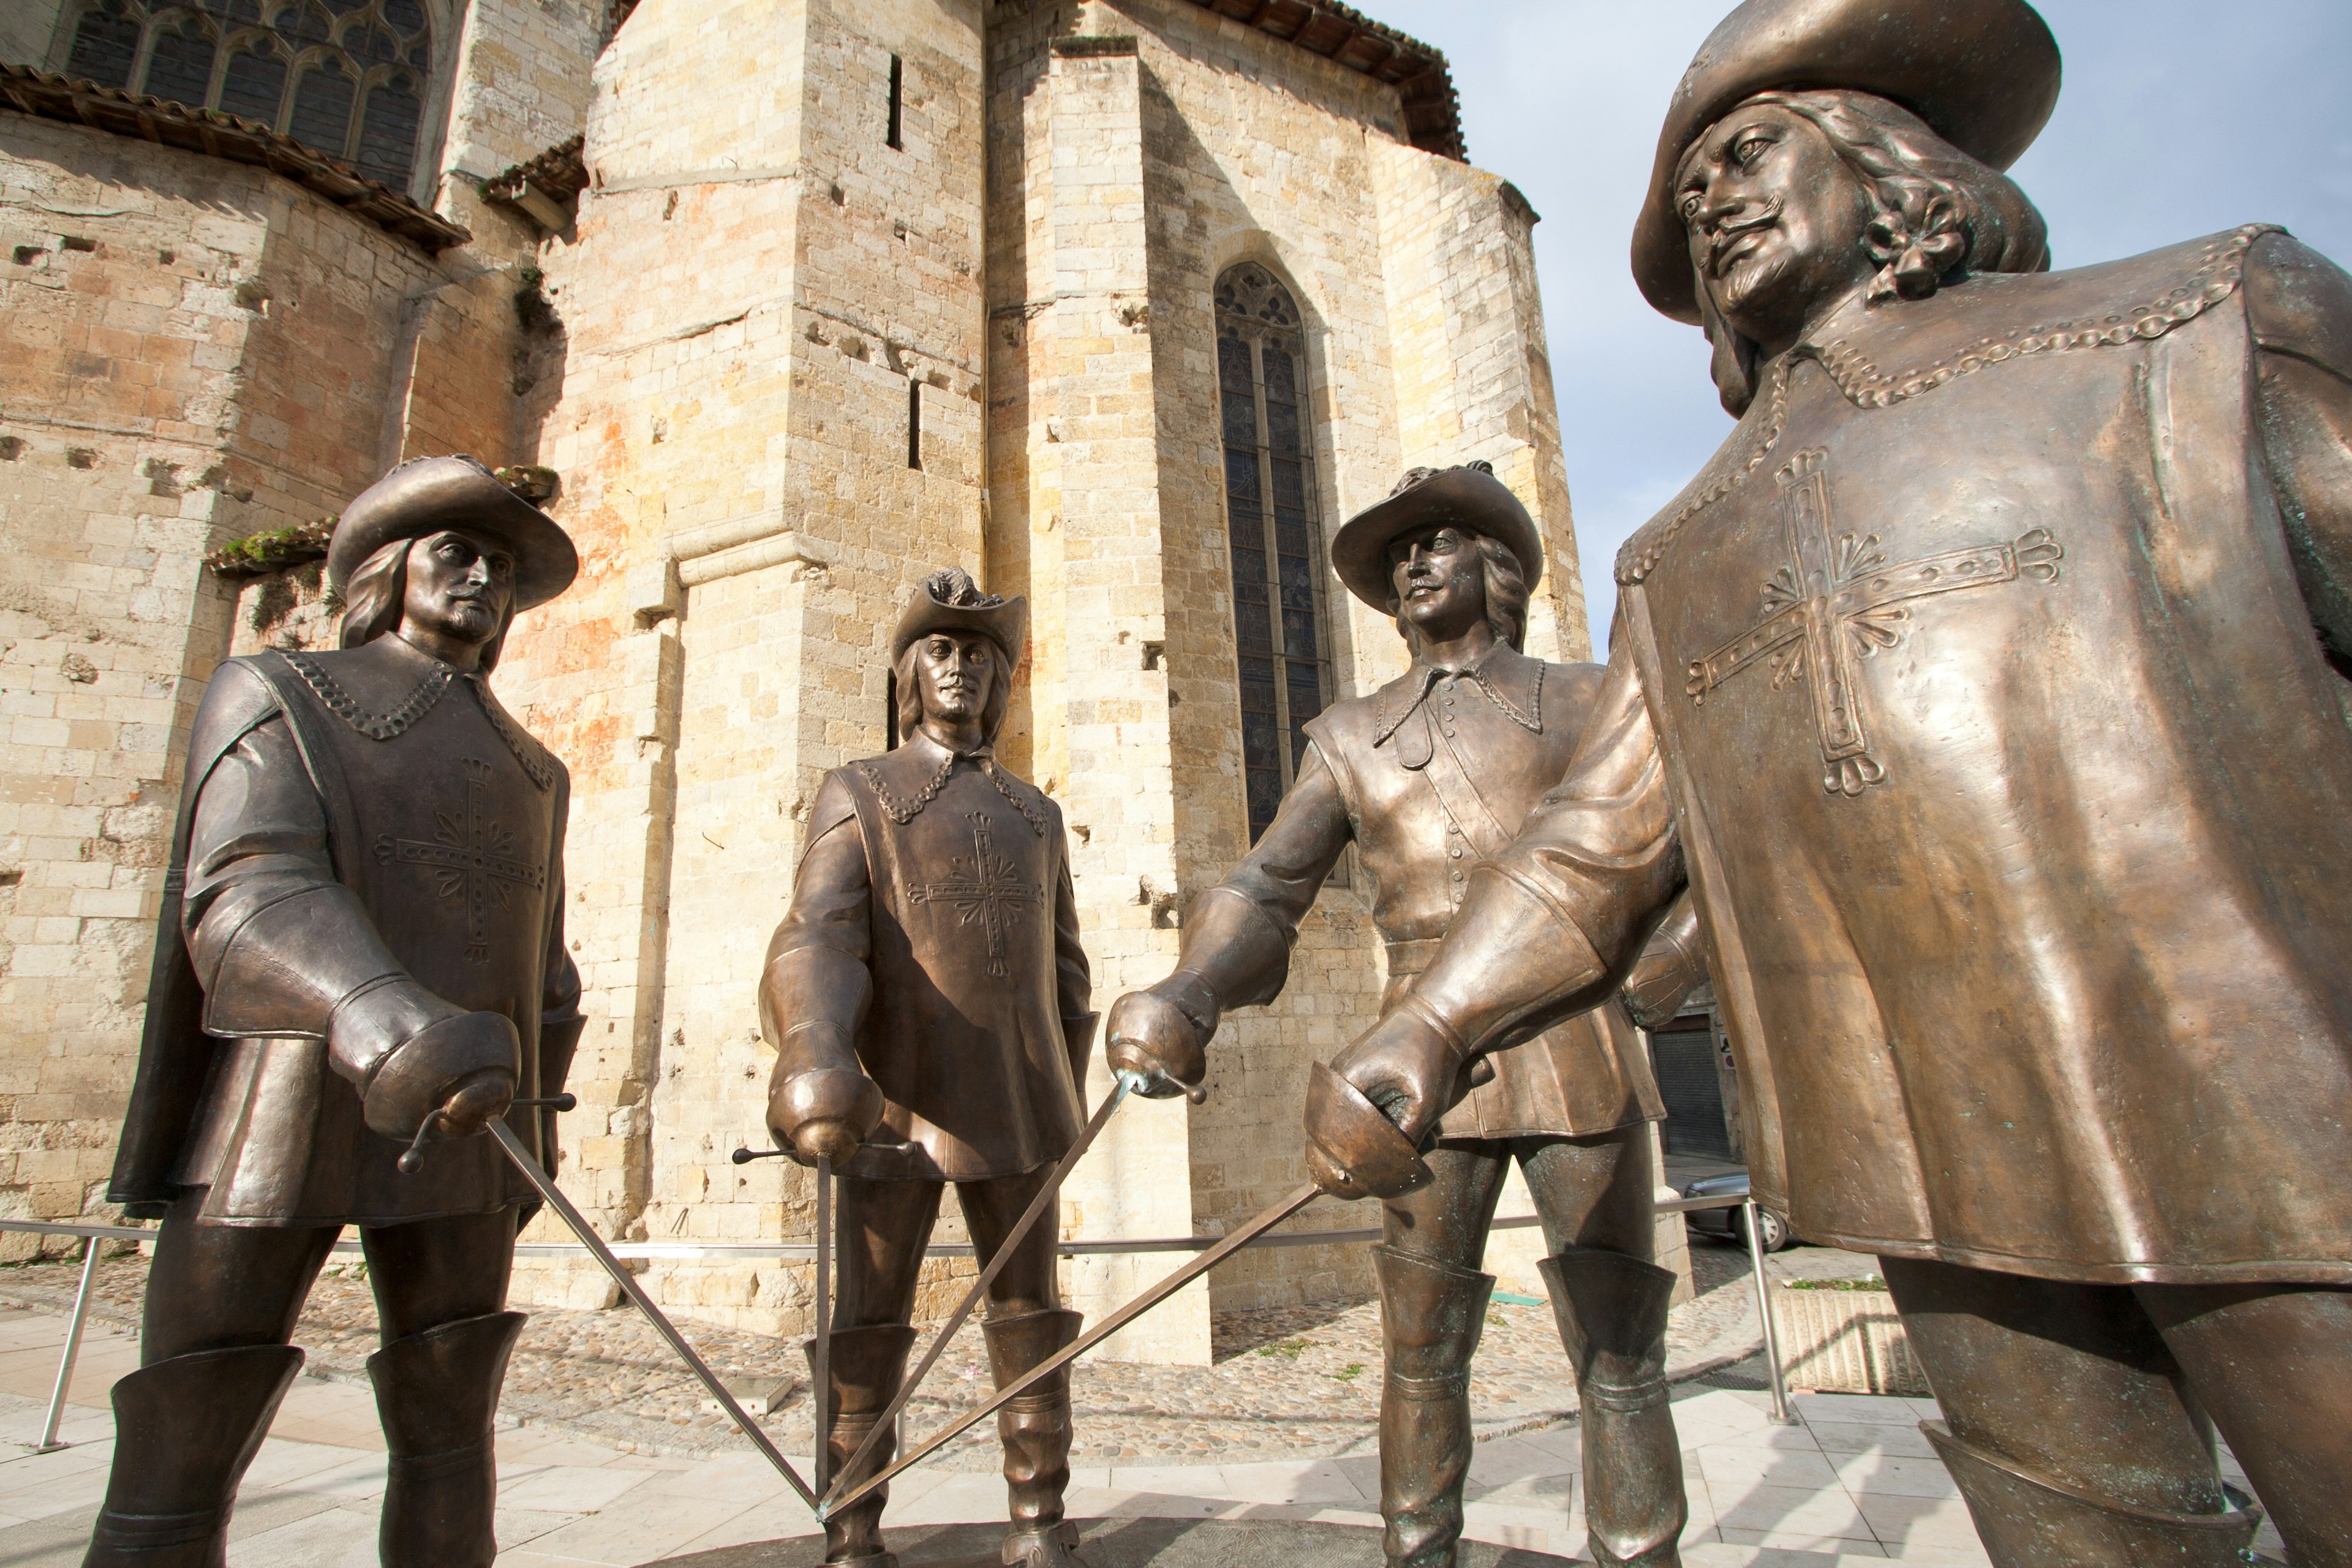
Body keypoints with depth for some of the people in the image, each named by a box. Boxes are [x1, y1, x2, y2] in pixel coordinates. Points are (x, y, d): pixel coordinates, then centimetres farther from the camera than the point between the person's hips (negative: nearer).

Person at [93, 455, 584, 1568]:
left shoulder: (533, 773, 16)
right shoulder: (273, 700, 2)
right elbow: (250, 899, -18)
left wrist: (530, 1134, 14)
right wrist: (394, 1028, -37)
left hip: (458, 1133, 4)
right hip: (279, 1119, -4)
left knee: (447, 1432, 7)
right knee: (176, 1473, -1)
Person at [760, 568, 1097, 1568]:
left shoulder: (1035, 815, 14)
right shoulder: (855, 795, 2)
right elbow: (819, 940, -14)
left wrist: (1065, 1096, 11)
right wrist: (819, 1062, -32)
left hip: (1011, 1109, 3)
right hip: (899, 1107, -3)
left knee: (1030, 1313, 6)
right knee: (869, 1325, 3)